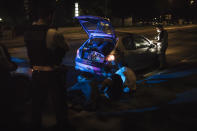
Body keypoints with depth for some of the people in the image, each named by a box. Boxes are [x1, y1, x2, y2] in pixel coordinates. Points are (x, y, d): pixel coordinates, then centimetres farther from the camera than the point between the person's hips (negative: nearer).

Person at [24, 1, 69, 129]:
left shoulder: (28, 32, -2)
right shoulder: (53, 33, -20)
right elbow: (66, 48, -8)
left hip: (36, 73, 6)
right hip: (52, 74, -6)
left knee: (37, 104, 21)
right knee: (59, 104, 11)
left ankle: (36, 125, 37)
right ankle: (62, 124, 24)